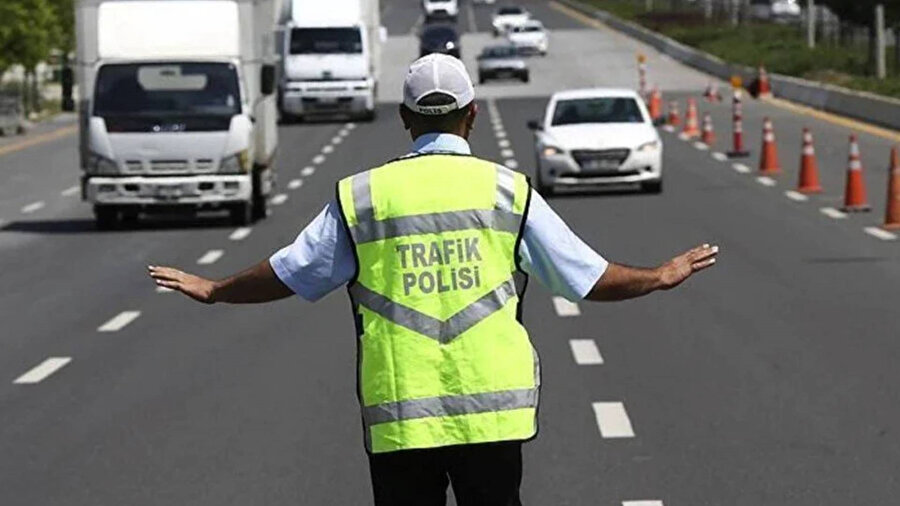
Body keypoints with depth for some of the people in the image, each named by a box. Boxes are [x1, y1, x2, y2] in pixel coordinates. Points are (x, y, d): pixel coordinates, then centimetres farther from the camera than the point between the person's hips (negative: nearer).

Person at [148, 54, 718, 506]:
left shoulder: (361, 196, 3)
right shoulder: (508, 190, 2)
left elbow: (287, 274, 11)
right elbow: (588, 277, 7)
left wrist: (213, 290, 29)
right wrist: (660, 277, 25)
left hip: (397, 422, 0)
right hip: (492, 416, 0)